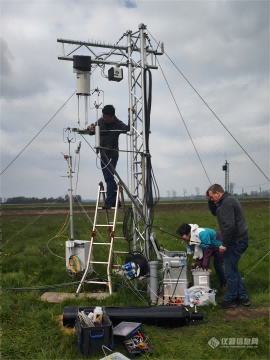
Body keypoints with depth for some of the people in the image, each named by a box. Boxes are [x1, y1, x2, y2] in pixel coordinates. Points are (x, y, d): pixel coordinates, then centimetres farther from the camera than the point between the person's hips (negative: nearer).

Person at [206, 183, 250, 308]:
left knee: (230, 272, 2)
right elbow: (215, 212, 27)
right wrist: (213, 202, 9)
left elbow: (229, 225, -28)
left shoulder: (227, 203, -19)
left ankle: (230, 300, 14)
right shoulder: (229, 199, 14)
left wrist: (224, 244, -22)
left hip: (235, 242, -11)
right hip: (239, 240, 11)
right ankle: (243, 297, 26)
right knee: (233, 270, 19)